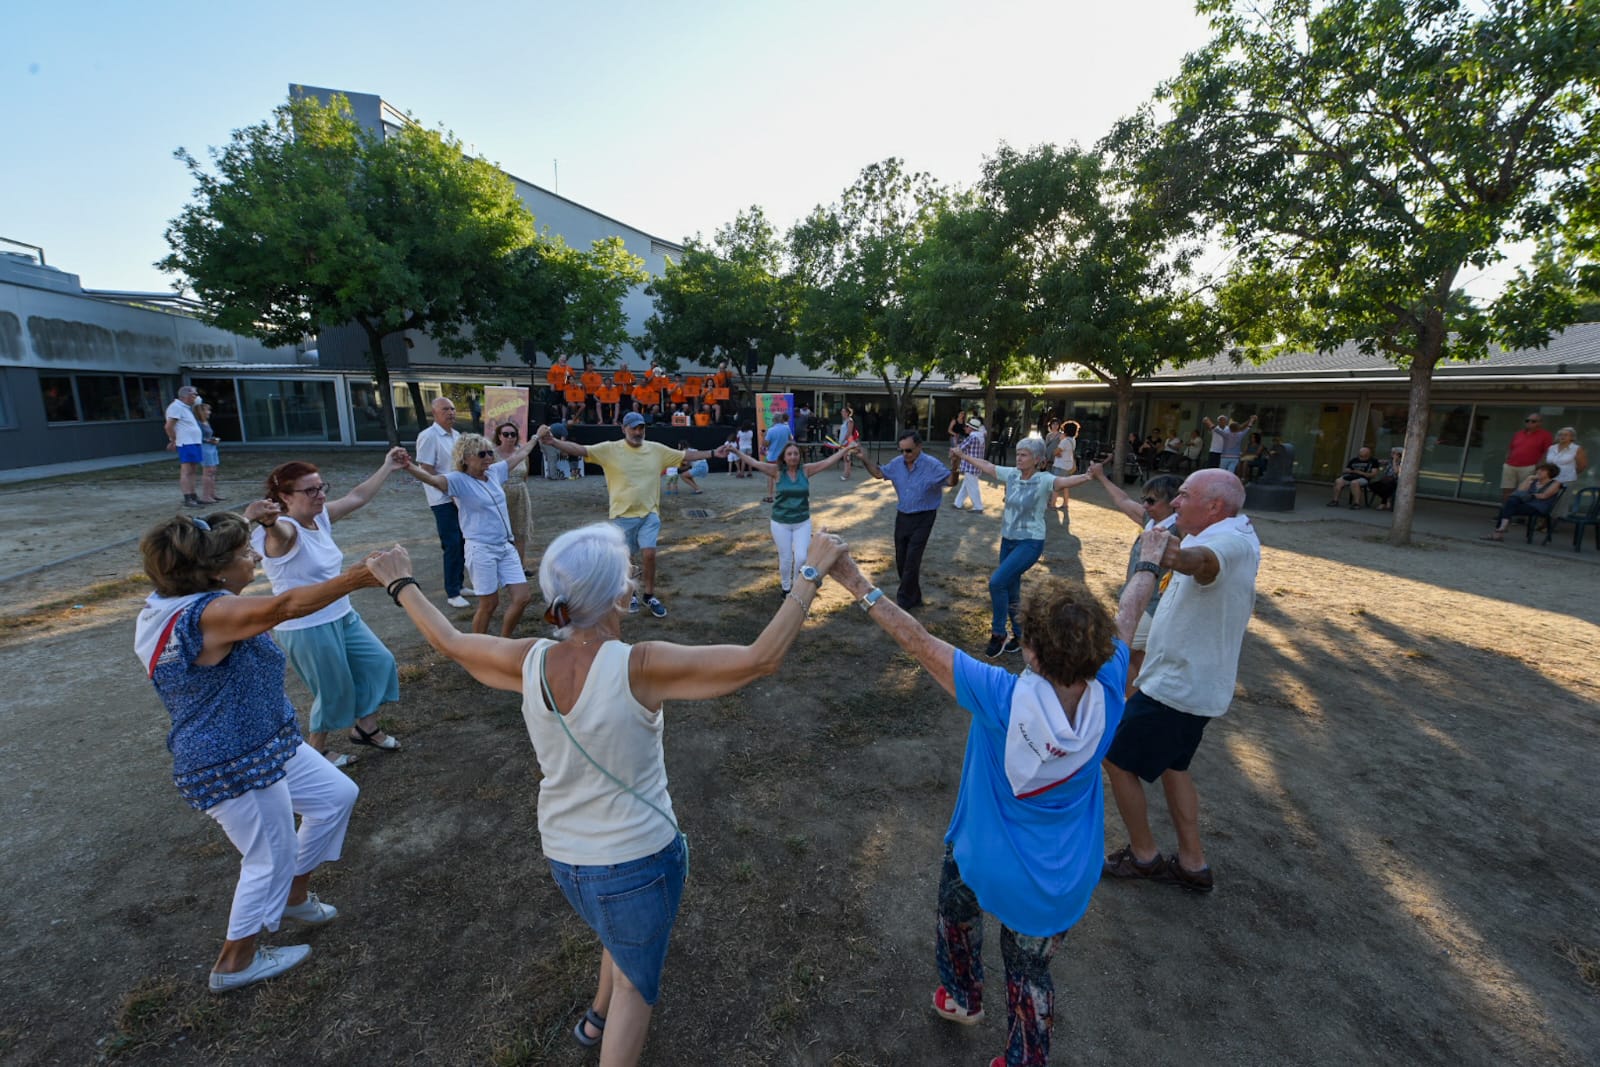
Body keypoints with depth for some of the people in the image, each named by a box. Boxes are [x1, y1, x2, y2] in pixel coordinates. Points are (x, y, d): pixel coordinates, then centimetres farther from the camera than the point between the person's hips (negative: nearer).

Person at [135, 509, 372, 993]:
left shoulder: (176, 601, 1)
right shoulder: (208, 613, -31)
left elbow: (202, 555, 23)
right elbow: (283, 607, -50)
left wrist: (244, 521, 24)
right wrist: (357, 577, -55)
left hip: (264, 745, 10)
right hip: (234, 767, -10)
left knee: (336, 794, 20)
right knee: (271, 857, 10)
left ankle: (294, 894, 40)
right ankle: (235, 962, 34)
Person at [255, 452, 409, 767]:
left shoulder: (321, 517, 1)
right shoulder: (284, 531, -23)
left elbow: (358, 497, 12)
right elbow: (280, 532, -47)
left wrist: (387, 467, 17)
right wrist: (268, 522, -71)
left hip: (343, 616, 9)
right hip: (306, 629, -8)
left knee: (379, 662, 16)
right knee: (333, 692, 7)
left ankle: (365, 727, 36)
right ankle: (316, 750, 32)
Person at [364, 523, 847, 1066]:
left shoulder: (530, 662, -15)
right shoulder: (639, 668, -31)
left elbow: (448, 640, 4)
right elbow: (761, 658, -33)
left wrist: (401, 584, 20)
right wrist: (811, 573, -24)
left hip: (562, 857, 6)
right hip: (638, 860, -6)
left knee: (622, 933, 38)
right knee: (636, 982, 24)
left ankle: (599, 1016, 60)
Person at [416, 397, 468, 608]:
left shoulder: (456, 435, 10)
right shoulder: (428, 436, -12)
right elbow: (427, 471, -15)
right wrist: (450, 492, -16)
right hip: (443, 500, -7)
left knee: (461, 543, 11)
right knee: (453, 545, -7)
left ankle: (458, 585, 24)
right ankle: (452, 594, 2)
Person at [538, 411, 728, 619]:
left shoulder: (657, 449, 2)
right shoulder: (610, 449, -7)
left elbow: (686, 456, 9)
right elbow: (579, 449, -13)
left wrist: (713, 454, 8)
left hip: (649, 514, 1)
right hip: (622, 515, -1)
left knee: (649, 554, -5)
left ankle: (649, 595, 17)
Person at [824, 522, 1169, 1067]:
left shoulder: (1004, 700, -35)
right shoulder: (1107, 696, -23)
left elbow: (918, 642, -30)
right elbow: (1124, 620, -6)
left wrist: (859, 586, -21)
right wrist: (1149, 562, 13)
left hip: (985, 863, -1)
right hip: (1063, 886, 2)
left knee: (957, 910, 32)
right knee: (1030, 973, 25)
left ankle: (962, 998, 55)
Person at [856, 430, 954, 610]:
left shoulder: (932, 465, -17)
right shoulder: (897, 463, -1)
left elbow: (951, 481, -24)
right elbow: (878, 473, 12)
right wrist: (865, 458, -2)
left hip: (923, 518, -6)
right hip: (902, 516, 6)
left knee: (911, 561, -6)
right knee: (901, 561, 11)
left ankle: (903, 601, 7)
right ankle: (914, 598, 27)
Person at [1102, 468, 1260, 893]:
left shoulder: (1229, 540, -28)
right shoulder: (1238, 537, 9)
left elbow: (1204, 559, -53)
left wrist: (1180, 558, -72)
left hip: (1174, 689, -10)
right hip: (1195, 683, 10)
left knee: (1118, 761, 5)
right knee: (1172, 764, 23)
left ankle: (1144, 855, 21)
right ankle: (1192, 863, 32)